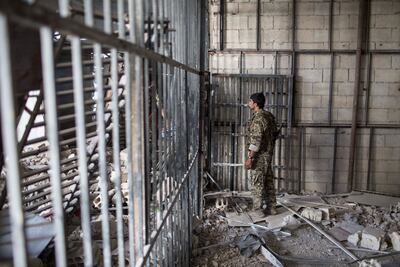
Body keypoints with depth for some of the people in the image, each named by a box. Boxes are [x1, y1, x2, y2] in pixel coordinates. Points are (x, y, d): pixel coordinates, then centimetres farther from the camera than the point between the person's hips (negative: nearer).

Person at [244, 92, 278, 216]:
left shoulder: (258, 118, -20)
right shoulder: (269, 116, 9)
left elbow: (256, 140, -24)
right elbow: (275, 133, 17)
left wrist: (250, 158, -23)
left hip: (259, 156, -10)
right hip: (268, 154, 10)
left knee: (257, 184, -1)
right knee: (268, 182, 15)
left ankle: (260, 209, 6)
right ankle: (271, 208, 24)